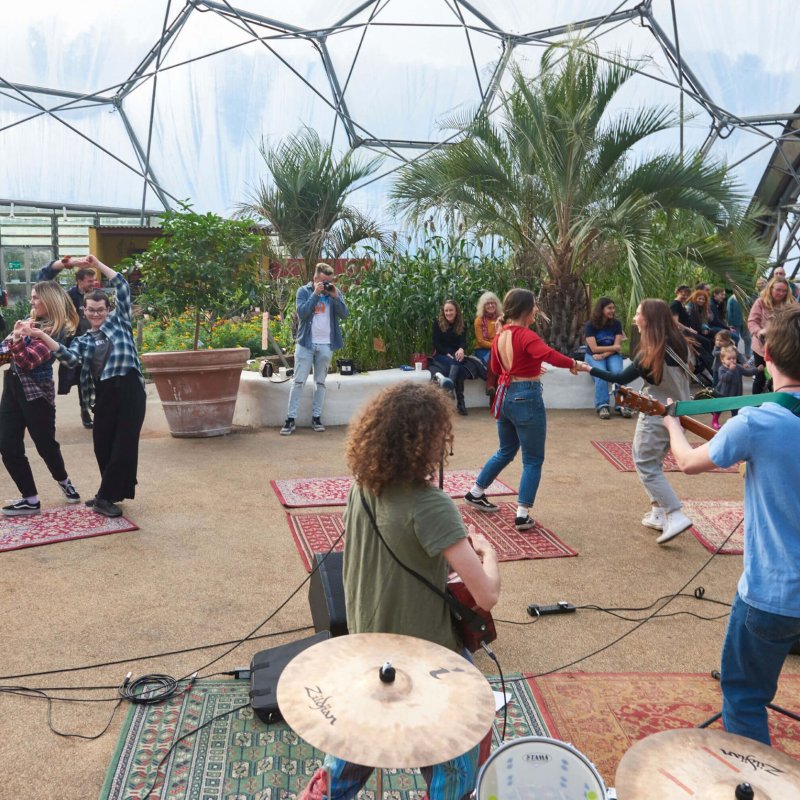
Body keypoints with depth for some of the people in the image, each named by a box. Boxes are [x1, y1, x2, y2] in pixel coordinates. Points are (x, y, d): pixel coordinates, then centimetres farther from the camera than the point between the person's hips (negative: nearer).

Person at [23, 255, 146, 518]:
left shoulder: (119, 321, 13)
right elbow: (70, 357, -5)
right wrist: (42, 336, -18)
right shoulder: (83, 341, 17)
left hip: (129, 390, -3)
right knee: (103, 446, 7)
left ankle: (106, 497, 10)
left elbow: (122, 287, 5)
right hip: (103, 395, 4)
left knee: (124, 446, -2)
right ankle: (111, 493, 27)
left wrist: (96, 264, 2)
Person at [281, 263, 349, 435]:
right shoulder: (304, 291, 0)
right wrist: (315, 294, -17)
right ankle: (290, 419, -1)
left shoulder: (335, 292, 6)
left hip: (326, 345, 2)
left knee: (320, 382, 8)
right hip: (306, 343, -2)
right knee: (299, 381, -2)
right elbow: (302, 313, -15)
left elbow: (344, 314, -4)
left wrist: (335, 296, -16)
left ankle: (316, 417, 15)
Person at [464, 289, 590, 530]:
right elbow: (549, 355, -35)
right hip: (526, 397, -8)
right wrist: (574, 364, -24)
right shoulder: (525, 335, -17)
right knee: (533, 460, 4)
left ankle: (475, 493, 35)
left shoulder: (500, 336, 7)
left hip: (505, 396, 8)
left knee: (506, 452, 25)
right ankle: (522, 516, 3)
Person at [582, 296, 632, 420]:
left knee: (618, 372, -28)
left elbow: (617, 347, -6)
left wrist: (604, 355, -21)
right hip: (593, 356, -2)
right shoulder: (590, 325, -8)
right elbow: (594, 348, -13)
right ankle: (602, 406, -34)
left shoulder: (616, 323, 0)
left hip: (612, 355, 2)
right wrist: (613, 347, -12)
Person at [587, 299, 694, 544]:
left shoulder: (651, 353, -19)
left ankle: (676, 515, -9)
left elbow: (622, 378, -14)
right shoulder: (681, 344, 1)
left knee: (646, 465, 0)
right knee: (654, 462, 19)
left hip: (656, 415, -8)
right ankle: (658, 513, 19)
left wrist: (590, 370, -11)